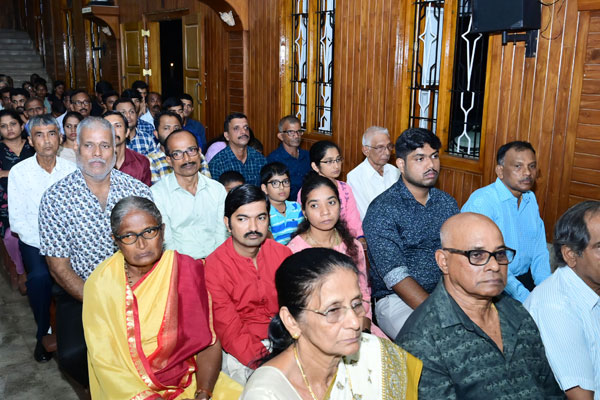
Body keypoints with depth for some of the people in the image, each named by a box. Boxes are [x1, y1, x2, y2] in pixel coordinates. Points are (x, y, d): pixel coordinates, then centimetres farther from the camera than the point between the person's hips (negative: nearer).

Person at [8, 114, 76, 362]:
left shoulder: (72, 170, 1)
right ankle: (44, 333, -5)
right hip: (34, 242, -1)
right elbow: (17, 221, -6)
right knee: (40, 276, -30)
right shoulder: (18, 172, -4)